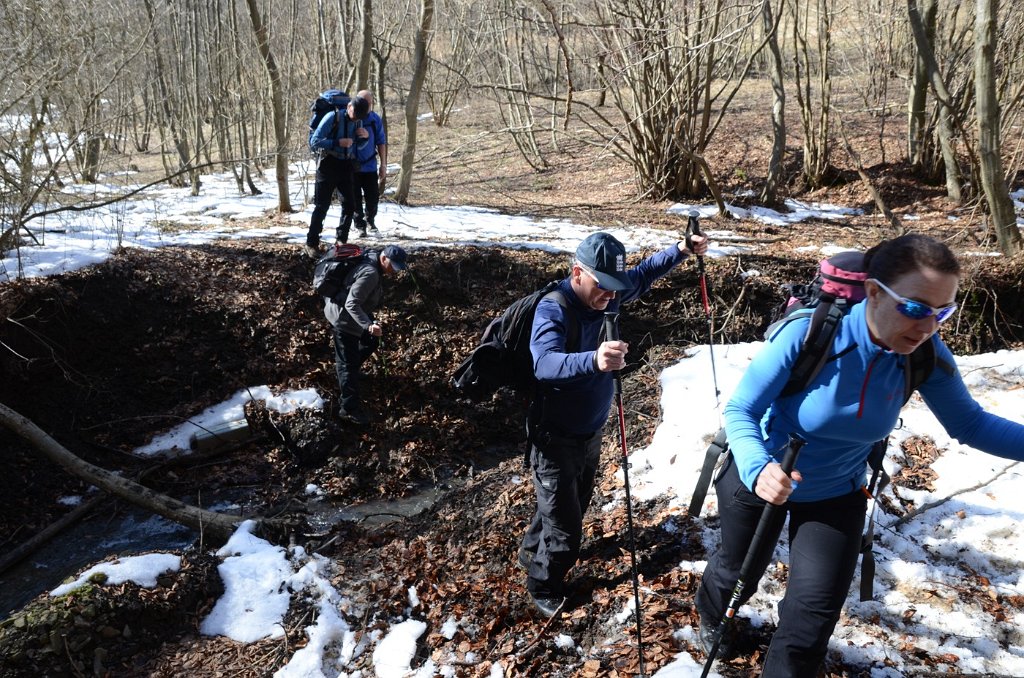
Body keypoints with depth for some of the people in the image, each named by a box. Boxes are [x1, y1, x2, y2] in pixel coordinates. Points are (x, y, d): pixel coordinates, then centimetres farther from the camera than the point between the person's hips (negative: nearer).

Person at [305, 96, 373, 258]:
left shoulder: (359, 122, 4)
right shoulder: (332, 117, -13)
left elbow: (358, 146, 16)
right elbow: (315, 141, -15)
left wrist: (365, 137, -5)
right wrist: (338, 143, -24)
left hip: (348, 166, 5)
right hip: (329, 165, -5)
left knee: (350, 205, 7)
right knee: (322, 206, -4)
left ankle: (341, 241, 21)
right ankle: (311, 243, 4)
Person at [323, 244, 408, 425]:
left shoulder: (373, 262, -2)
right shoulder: (370, 273, -33)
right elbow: (351, 304, -36)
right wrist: (368, 325, -47)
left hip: (356, 313, 10)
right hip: (343, 317, -10)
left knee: (371, 341, 25)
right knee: (348, 362, -4)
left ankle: (350, 368, 47)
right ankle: (349, 409, 2)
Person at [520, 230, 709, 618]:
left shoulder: (607, 296, -7)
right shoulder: (553, 309, -29)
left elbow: (642, 275, 14)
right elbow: (545, 363, -47)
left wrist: (681, 251, 2)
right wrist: (593, 360, -65)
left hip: (591, 432, 8)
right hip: (556, 438, -8)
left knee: (576, 504, 27)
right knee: (565, 530, 0)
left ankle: (532, 552, 53)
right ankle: (543, 588, 27)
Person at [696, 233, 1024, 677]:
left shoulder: (926, 356, -22)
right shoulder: (809, 333, -35)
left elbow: (969, 424, -9)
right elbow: (739, 410, -30)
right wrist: (757, 468, -49)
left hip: (836, 493, 2)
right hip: (762, 478, -2)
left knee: (814, 615, 1)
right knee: (737, 573, 24)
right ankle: (711, 615, 60)